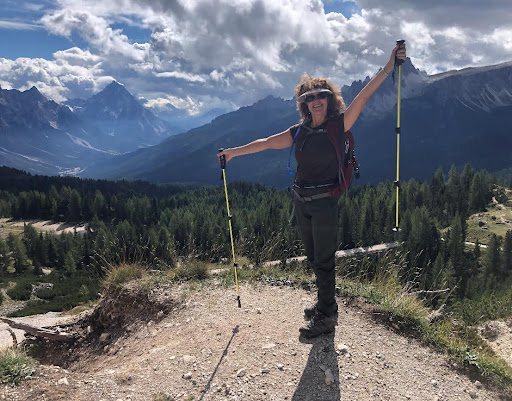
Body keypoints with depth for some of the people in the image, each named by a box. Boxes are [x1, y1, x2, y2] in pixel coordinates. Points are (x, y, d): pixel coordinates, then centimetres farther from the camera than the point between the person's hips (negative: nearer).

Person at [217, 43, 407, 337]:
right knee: (314, 258, 17)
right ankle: (325, 304, 36)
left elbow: (363, 97, -18)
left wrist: (389, 67, -28)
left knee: (324, 260, 2)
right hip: (302, 202, 6)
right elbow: (264, 143, 13)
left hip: (325, 203, -6)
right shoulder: (300, 131, 7)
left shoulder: (338, 125, -6)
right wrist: (233, 152, 17)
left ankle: (326, 317, 16)